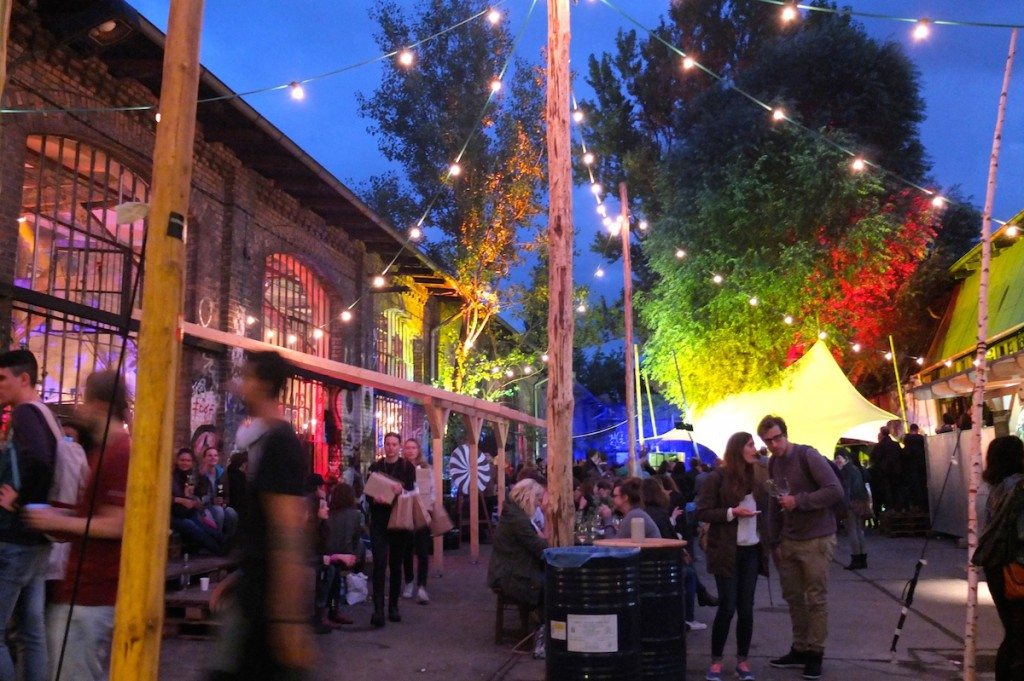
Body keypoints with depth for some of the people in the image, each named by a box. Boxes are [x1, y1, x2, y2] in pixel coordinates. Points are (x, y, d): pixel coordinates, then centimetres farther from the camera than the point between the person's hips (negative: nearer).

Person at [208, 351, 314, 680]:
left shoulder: (278, 443, -19)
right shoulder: (266, 440, 13)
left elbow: (287, 533, -24)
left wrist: (289, 619, -26)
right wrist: (239, 576, 23)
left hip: (273, 594, -10)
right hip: (257, 588, 10)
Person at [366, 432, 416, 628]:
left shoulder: (407, 467, 2)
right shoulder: (375, 467, 6)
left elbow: (411, 492, -7)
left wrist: (402, 490, -28)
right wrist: (375, 498, -18)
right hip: (379, 521, 0)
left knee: (396, 564, 7)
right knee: (379, 563, -11)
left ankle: (393, 606, 18)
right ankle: (378, 609, -15)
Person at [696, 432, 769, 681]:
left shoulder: (757, 476, 8)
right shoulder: (718, 477, -7)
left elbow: (763, 511, 14)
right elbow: (702, 512, -8)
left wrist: (766, 543, 3)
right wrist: (732, 513, -19)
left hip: (752, 550, 4)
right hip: (727, 551, -4)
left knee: (746, 607, 6)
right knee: (727, 607, -3)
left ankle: (742, 660, 18)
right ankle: (716, 660, 11)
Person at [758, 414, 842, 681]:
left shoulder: (808, 456, -13)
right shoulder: (772, 464, 8)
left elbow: (835, 491, -19)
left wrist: (799, 501, -23)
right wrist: (774, 541, 9)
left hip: (816, 539, -6)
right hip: (788, 540, 7)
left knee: (816, 599, 1)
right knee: (793, 597, 11)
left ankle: (815, 653, 12)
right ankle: (800, 649, 22)